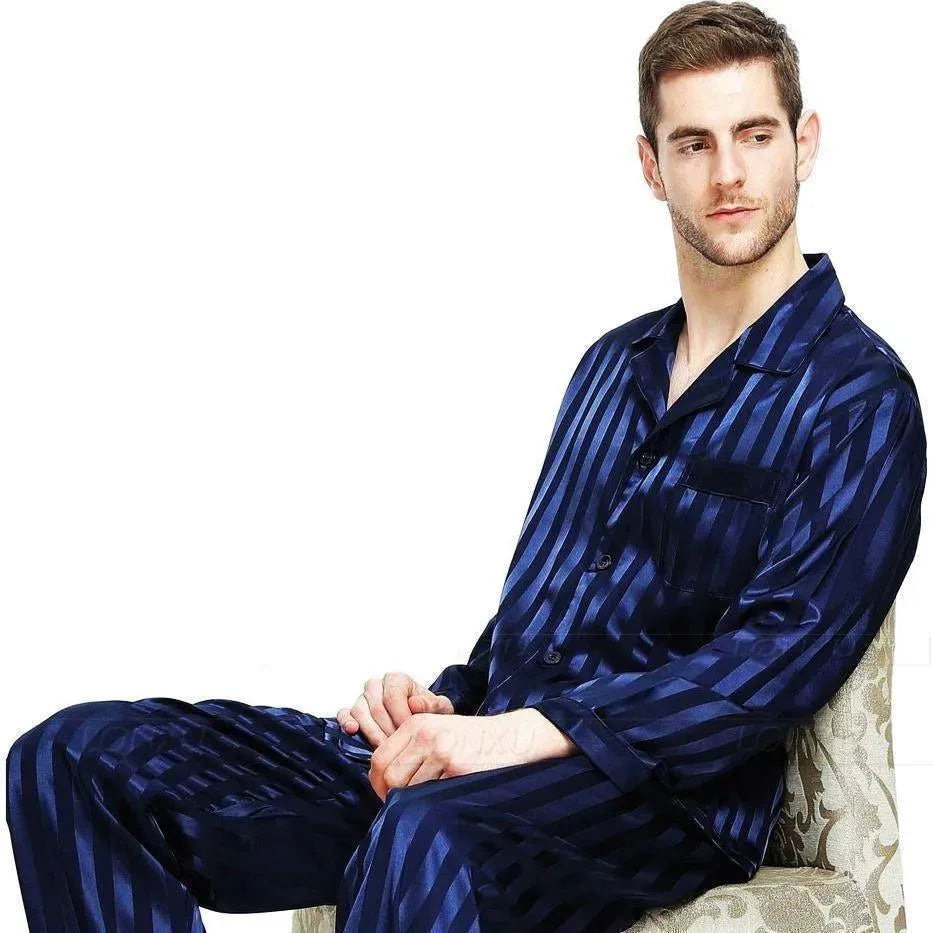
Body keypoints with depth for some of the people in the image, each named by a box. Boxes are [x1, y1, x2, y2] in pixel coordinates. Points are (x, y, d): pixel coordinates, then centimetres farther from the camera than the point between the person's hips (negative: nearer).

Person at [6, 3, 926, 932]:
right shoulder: (614, 364, 24)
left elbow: (783, 653, -13)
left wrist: (524, 732, -21)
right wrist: (448, 702, 5)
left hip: (665, 788, -7)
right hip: (492, 751, 7)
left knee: (426, 832, -44)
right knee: (79, 757, -11)